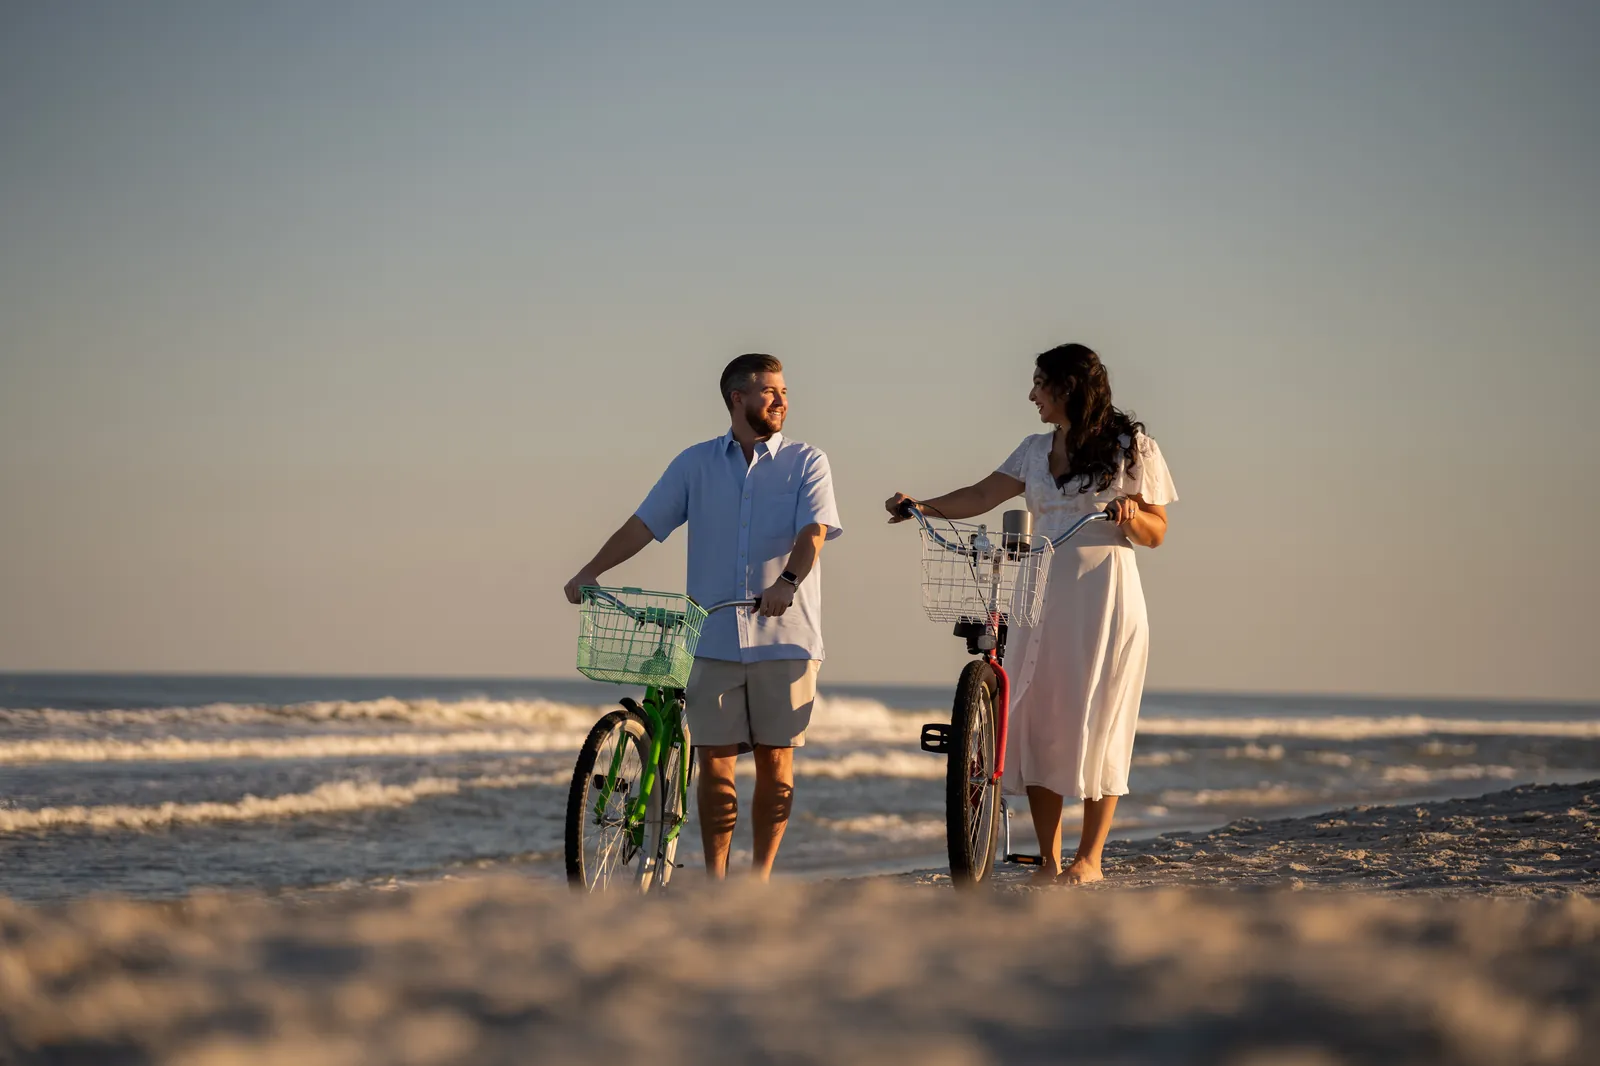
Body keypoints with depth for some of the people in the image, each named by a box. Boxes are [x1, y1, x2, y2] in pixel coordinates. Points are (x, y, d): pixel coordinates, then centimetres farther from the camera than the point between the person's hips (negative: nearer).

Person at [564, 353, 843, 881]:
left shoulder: (806, 463, 4)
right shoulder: (696, 463, 10)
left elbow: (813, 531, -11)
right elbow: (645, 523, 7)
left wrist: (788, 581, -30)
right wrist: (591, 572, -6)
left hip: (785, 638, -1)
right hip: (713, 638, 1)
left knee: (775, 760, 0)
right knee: (714, 760, -1)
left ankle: (761, 876, 10)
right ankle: (714, 878, 6)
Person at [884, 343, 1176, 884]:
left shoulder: (1131, 447, 1)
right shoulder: (1036, 451, 15)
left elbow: (1156, 534, 2)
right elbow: (981, 497, 8)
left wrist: (1132, 515, -19)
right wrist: (921, 505, -6)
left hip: (1105, 600, -5)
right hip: (1042, 598, 5)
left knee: (1096, 723, -3)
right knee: (1037, 722, -1)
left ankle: (1089, 857, 5)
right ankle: (1049, 859, 4)